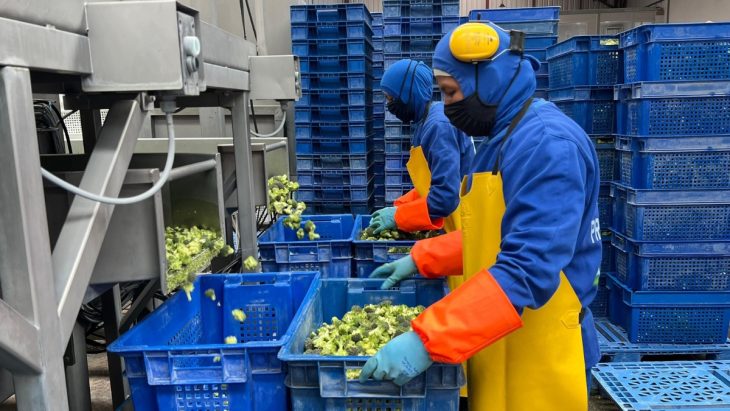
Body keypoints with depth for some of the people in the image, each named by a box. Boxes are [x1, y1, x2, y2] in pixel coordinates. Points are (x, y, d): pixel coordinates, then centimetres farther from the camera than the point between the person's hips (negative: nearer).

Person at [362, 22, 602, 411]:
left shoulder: (547, 144, -23)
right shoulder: (502, 139, 10)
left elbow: (528, 268, -31)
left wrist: (427, 339, -35)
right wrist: (422, 258, 10)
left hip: (538, 356, -9)